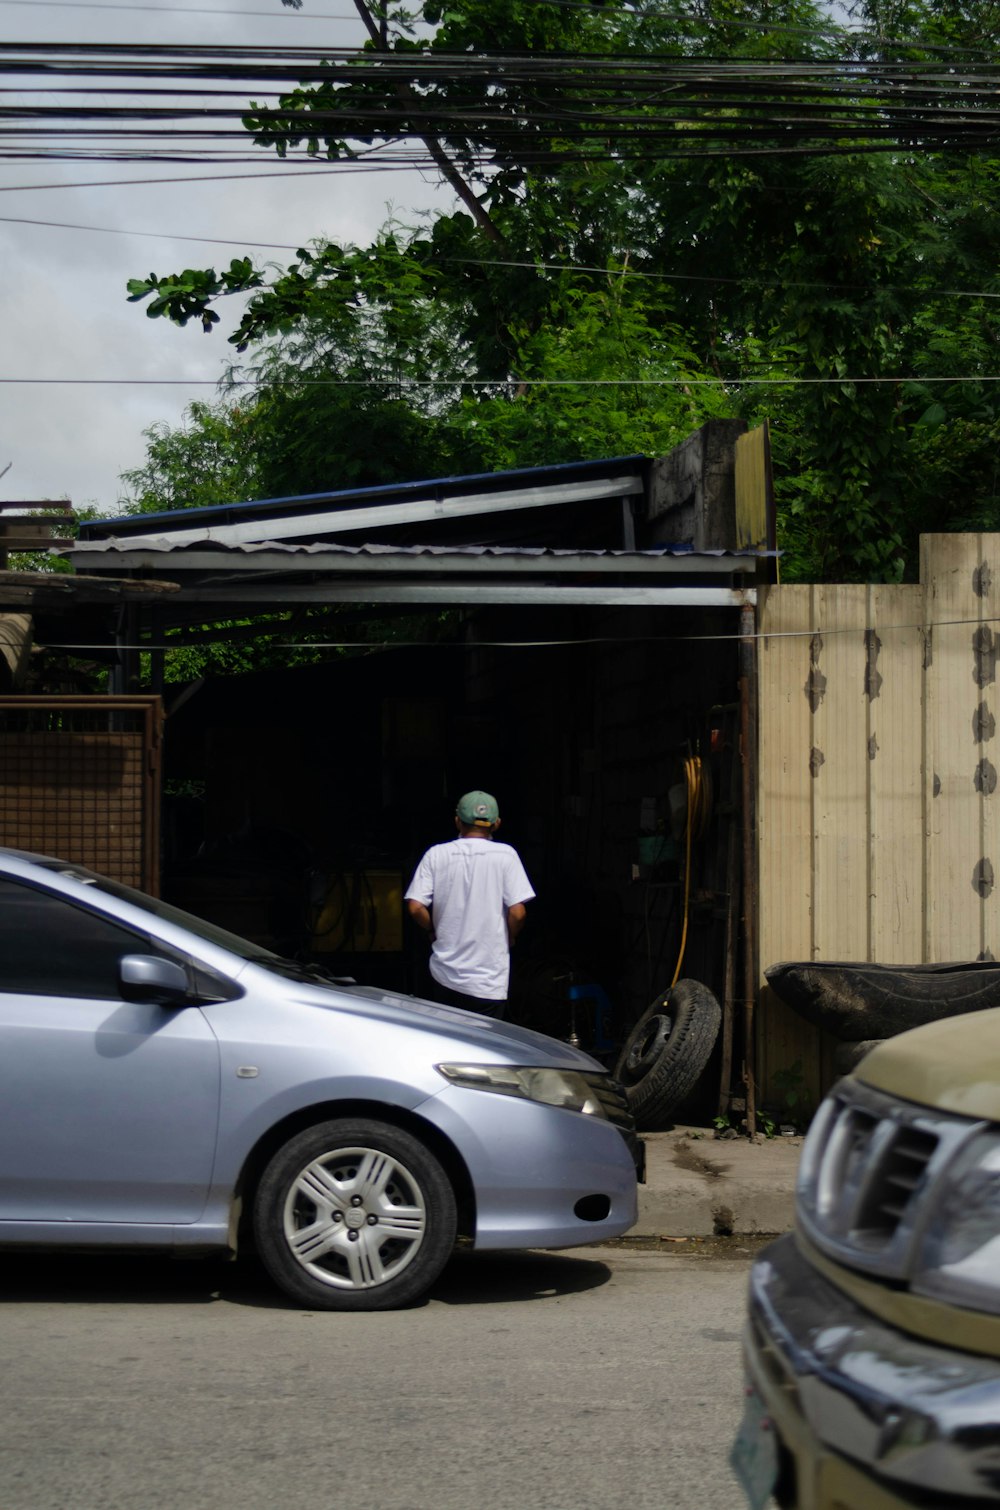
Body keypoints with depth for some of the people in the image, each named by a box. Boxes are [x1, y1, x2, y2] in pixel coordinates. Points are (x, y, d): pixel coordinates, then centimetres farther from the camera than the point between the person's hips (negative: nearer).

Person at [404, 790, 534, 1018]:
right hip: (487, 980, -2)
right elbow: (517, 912, -12)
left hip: (444, 974, 2)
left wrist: (434, 932, 11)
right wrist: (509, 938, 8)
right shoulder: (505, 855, -6)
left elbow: (415, 907, -8)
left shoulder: (436, 855, -1)